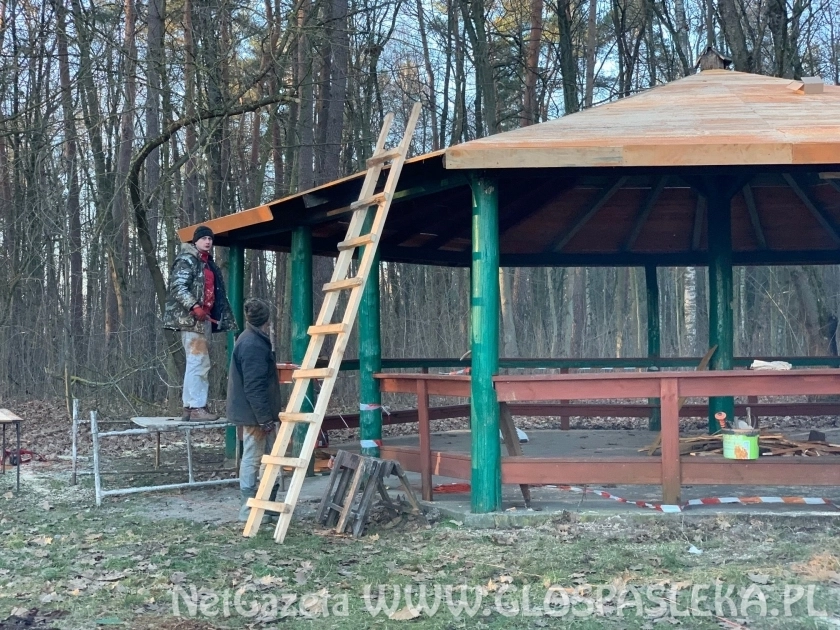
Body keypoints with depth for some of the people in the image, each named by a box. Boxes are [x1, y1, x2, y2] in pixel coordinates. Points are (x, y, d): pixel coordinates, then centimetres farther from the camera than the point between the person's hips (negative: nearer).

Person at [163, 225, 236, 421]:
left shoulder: (208, 263, 21)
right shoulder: (186, 260, -7)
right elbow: (178, 287, -18)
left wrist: (223, 317, 21)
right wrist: (194, 307, -28)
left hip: (204, 318, 10)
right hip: (190, 318, -10)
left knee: (197, 363, 10)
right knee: (199, 362, -13)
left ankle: (189, 406, 14)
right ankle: (197, 407, -13)